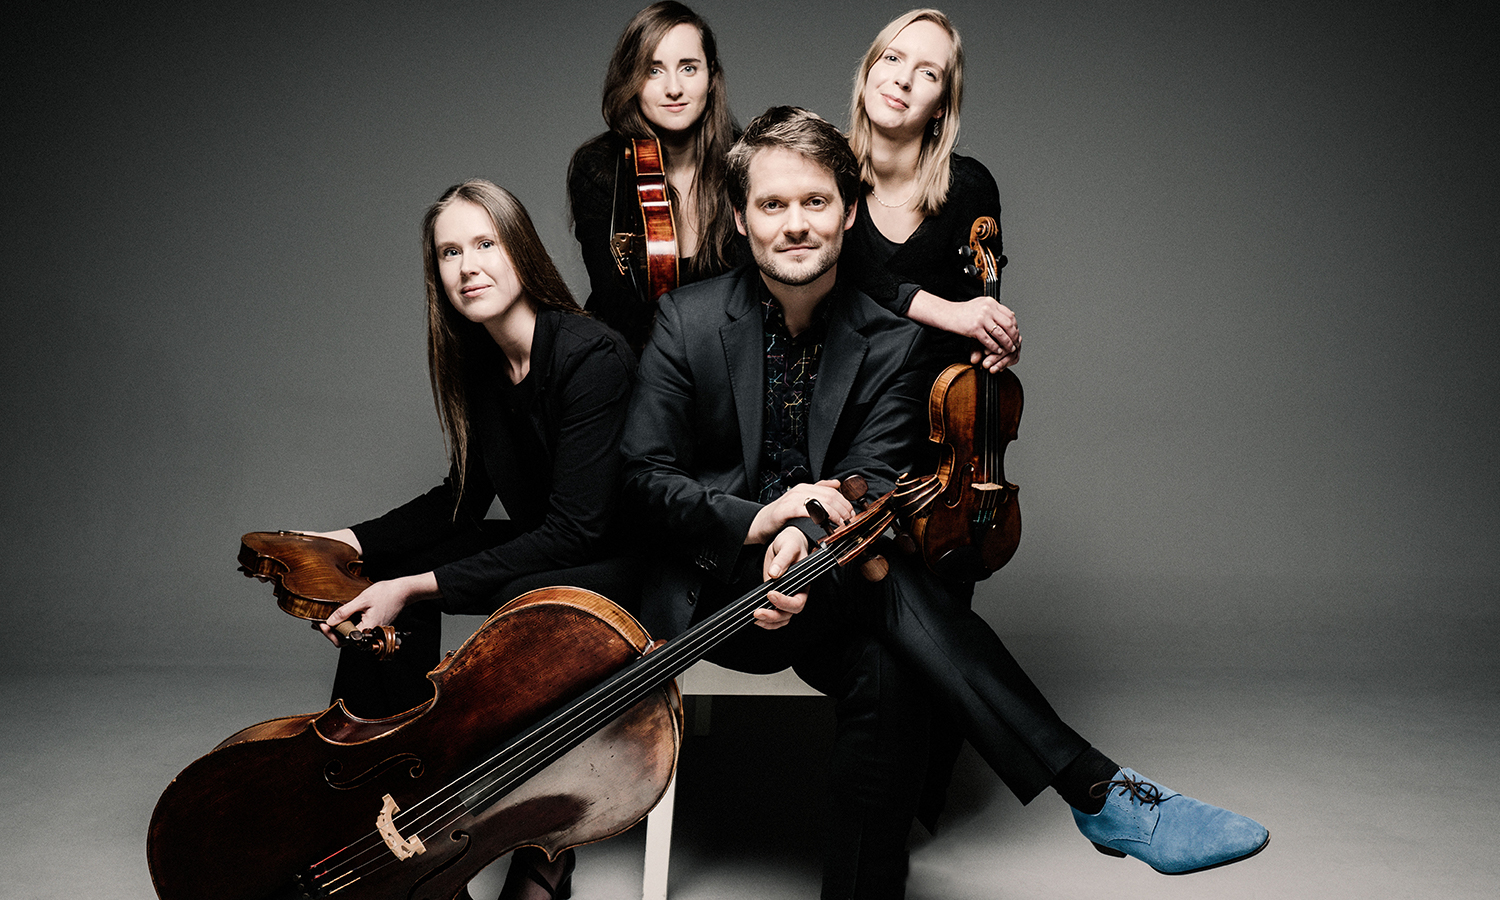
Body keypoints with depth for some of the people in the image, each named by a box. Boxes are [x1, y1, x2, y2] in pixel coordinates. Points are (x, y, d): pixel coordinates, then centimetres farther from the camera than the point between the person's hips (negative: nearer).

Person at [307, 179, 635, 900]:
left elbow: (575, 529, -27)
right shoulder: (477, 365, 1)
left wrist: (420, 585, -28)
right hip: (545, 549, 8)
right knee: (384, 569, -8)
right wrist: (346, 541, -5)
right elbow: (462, 501, 10)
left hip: (625, 567, -8)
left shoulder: (594, 355, -24)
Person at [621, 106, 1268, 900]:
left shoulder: (890, 342, 0)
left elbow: (867, 485, -9)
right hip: (707, 586, -2)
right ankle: (1096, 791, -29)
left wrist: (807, 536, -34)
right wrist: (757, 518, -24)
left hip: (819, 577, 3)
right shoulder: (688, 320, -3)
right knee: (884, 586, -31)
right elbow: (643, 479, -6)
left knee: (886, 676, -34)